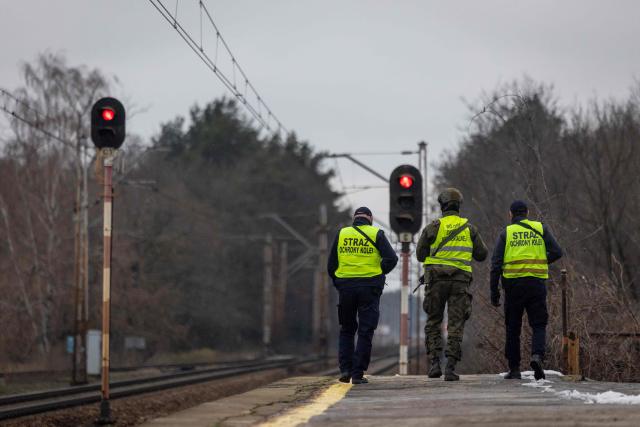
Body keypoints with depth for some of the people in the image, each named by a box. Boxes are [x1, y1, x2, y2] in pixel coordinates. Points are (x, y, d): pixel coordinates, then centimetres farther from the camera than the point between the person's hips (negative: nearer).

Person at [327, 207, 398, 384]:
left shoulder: (341, 234, 8)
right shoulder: (376, 234, 0)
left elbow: (331, 264, 8)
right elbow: (391, 258, -9)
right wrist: (379, 273, 6)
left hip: (345, 286, 2)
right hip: (369, 287, -2)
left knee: (347, 330, 16)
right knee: (365, 332, 3)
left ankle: (345, 369, 5)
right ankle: (358, 374, -1)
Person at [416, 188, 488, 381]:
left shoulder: (433, 227, -2)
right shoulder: (469, 228, 6)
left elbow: (420, 254, 2)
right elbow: (482, 254, 12)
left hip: (437, 280, -1)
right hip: (460, 281, 1)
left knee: (434, 322, 11)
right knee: (456, 325, 2)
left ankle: (435, 363, 0)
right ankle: (451, 368, -6)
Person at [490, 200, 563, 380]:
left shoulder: (506, 233, 4)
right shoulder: (541, 228, 7)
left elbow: (496, 263, -2)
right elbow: (556, 252, 0)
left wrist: (494, 291, 0)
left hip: (513, 283, 0)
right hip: (537, 283, 0)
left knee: (513, 328, 10)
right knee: (538, 324, 6)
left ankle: (514, 368, 10)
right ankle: (537, 355, -21)